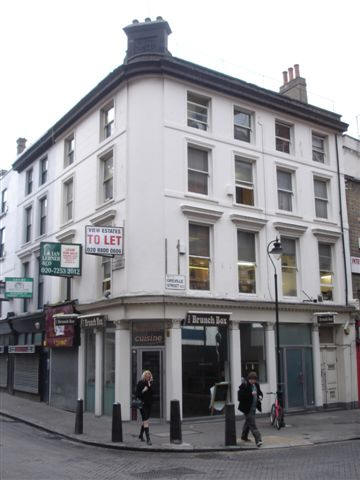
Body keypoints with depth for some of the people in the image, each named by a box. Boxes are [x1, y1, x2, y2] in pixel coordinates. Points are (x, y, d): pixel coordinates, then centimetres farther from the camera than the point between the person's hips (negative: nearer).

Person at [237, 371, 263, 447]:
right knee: (252, 424, -12)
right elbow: (240, 396, -22)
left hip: (253, 408, 8)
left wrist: (260, 396, -1)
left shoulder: (256, 385, 7)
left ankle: (244, 436, 40)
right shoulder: (244, 385, -16)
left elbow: (259, 392, 23)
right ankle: (258, 440, -15)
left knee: (248, 422, 23)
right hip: (247, 408, -8)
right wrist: (250, 394, -28)